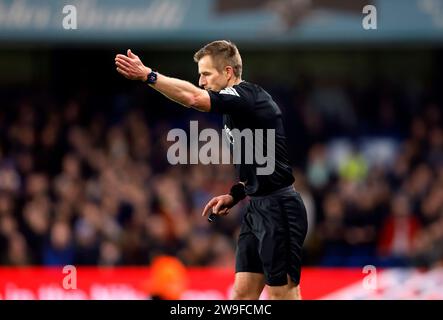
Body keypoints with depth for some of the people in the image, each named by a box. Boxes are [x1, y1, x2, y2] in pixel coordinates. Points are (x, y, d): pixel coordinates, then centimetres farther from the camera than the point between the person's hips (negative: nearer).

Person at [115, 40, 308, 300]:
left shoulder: (248, 96, -15)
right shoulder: (237, 103, 15)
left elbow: (193, 97, -32)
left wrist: (147, 75, -32)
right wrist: (235, 195, 10)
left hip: (278, 209, -10)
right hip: (258, 208, 10)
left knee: (282, 294, -5)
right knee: (242, 293, 6)